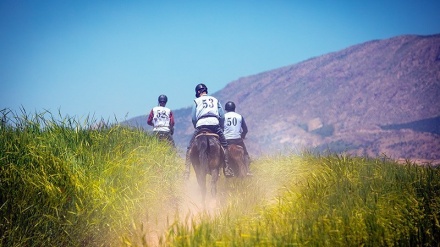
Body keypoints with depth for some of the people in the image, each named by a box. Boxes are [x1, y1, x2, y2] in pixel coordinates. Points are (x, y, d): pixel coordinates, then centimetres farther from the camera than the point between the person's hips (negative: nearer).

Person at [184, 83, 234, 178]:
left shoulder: (197, 101, 18)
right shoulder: (215, 100, 24)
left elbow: (193, 118, 10)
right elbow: (222, 116, 15)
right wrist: (221, 129, 23)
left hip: (201, 124, -1)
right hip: (215, 123, 1)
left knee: (190, 148, 9)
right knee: (224, 146, 13)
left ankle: (187, 171, -1)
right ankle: (227, 170, 0)